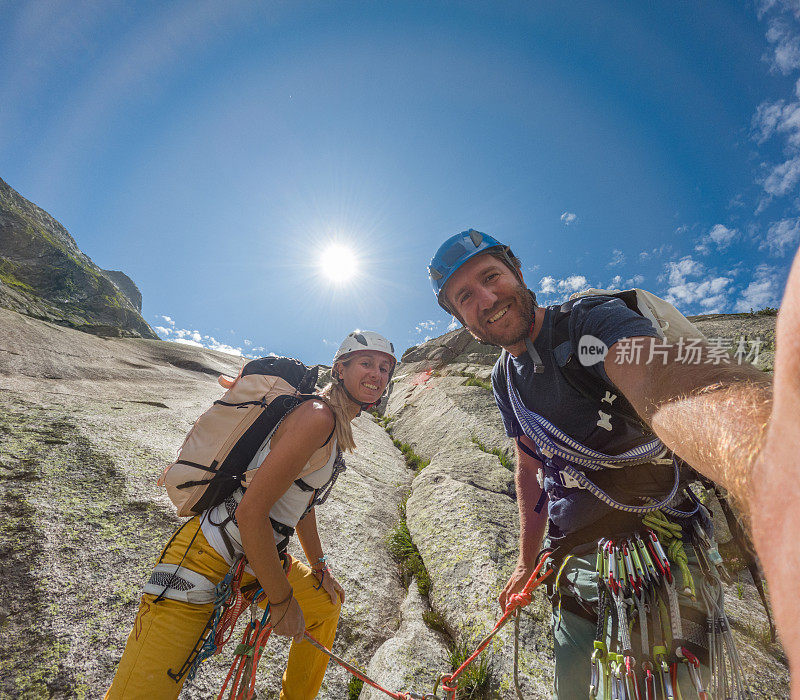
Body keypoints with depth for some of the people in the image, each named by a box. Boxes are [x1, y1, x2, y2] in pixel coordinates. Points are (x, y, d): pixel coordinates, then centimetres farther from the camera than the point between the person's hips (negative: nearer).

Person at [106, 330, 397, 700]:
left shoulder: (339, 429, 8)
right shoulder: (317, 416, -24)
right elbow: (250, 512, -28)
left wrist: (319, 567, 22)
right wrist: (282, 600, -17)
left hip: (258, 559, 10)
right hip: (207, 555, -9)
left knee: (329, 601, 23)